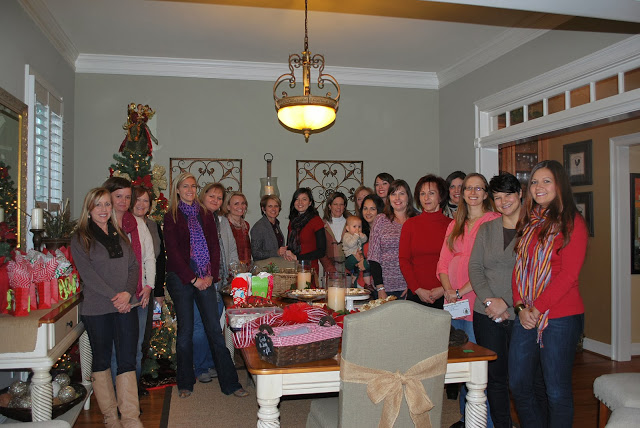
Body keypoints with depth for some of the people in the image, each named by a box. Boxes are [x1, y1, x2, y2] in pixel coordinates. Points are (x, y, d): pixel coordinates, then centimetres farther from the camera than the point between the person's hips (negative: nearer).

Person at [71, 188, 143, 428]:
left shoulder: (120, 235, 14)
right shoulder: (80, 238, 0)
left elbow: (133, 266, 10)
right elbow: (87, 274, -9)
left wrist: (128, 293, -8)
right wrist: (114, 296, -15)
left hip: (125, 307, 3)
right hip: (96, 309, -3)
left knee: (127, 361, -2)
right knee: (101, 360, 9)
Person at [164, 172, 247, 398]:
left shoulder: (205, 215, 12)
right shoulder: (171, 217, 2)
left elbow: (214, 246, 9)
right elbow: (173, 252, -4)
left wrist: (212, 275, -4)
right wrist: (193, 279, -10)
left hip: (205, 279, 2)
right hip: (181, 278, -2)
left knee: (215, 329, 1)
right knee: (185, 330, 4)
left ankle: (229, 382, 6)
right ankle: (185, 383, 20)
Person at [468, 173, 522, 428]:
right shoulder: (486, 229, 12)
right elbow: (475, 267, 6)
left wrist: (506, 302, -13)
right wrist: (489, 300, -8)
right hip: (487, 314, 3)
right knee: (495, 376, 8)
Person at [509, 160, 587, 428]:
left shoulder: (571, 222, -6)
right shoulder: (528, 222, 14)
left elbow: (568, 274, -13)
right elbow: (519, 268, 11)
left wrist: (537, 308, -16)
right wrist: (521, 307, -2)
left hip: (560, 317, -6)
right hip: (526, 316, 6)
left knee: (556, 391, 4)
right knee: (519, 385, 11)